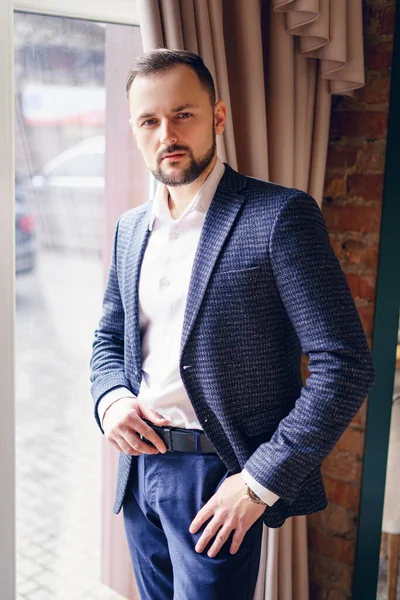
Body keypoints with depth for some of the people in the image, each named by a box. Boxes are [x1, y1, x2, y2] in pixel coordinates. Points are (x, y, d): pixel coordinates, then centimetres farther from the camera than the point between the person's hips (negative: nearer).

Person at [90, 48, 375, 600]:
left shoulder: (281, 214, -13)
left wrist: (261, 481, -18)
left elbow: (344, 365, -16)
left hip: (220, 480, -6)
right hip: (139, 464, 7)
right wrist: (110, 398, -4)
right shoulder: (131, 227, 7)